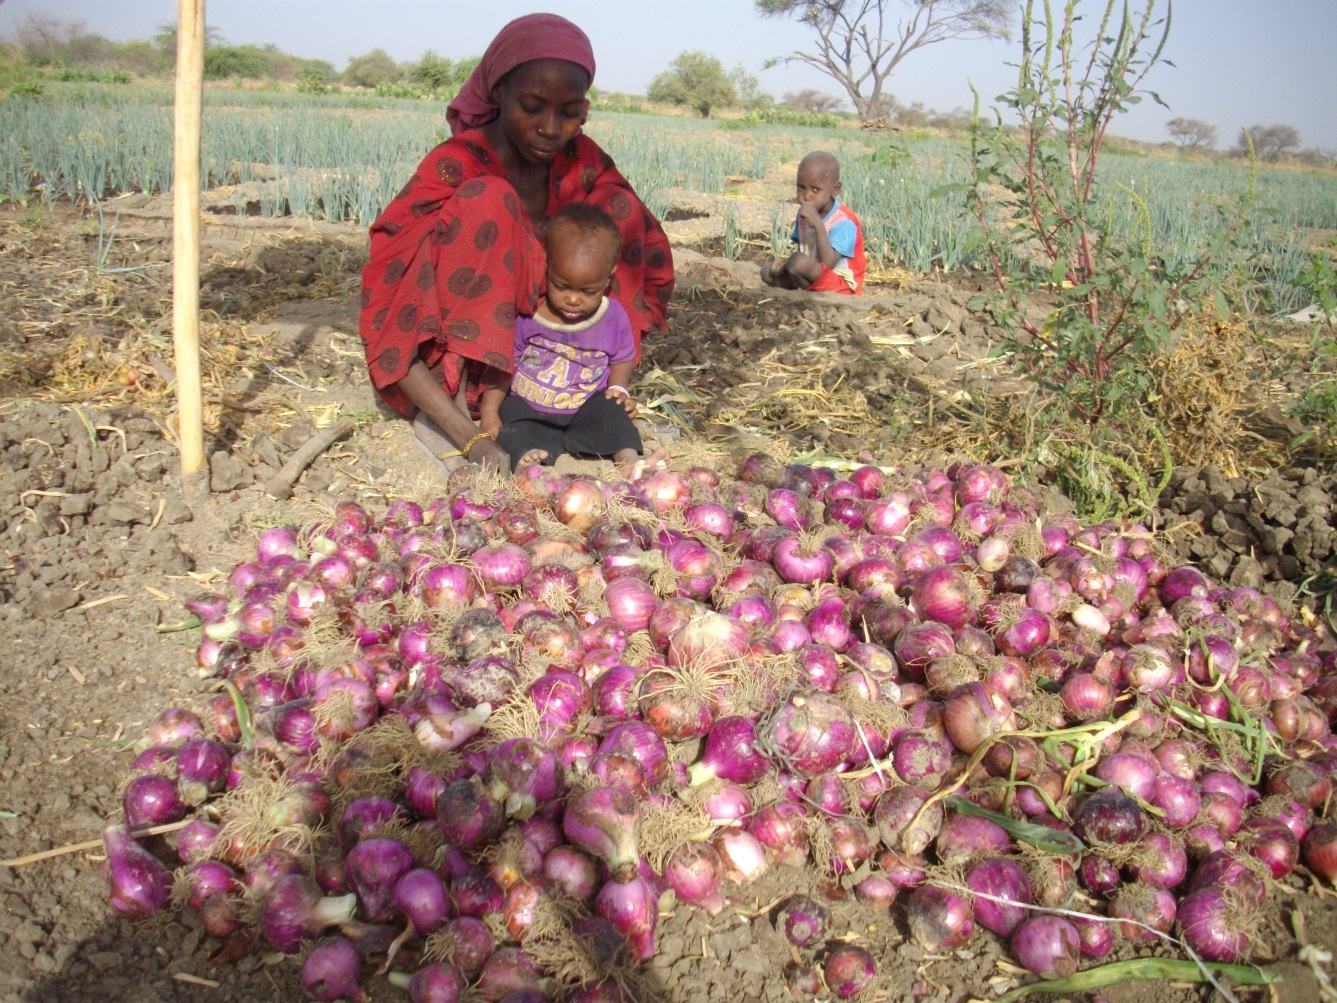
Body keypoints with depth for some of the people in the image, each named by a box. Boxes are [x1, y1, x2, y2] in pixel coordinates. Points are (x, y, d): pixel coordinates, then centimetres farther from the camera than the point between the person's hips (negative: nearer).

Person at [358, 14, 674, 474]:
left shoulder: (582, 161, -6)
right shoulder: (454, 168, -21)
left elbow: (647, 256, 1)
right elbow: (388, 327, -26)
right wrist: (472, 439, -38)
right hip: (446, 356, -5)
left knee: (619, 206, -8)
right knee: (487, 202, -28)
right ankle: (445, 410, -26)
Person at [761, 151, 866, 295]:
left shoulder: (843, 222, -21)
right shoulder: (804, 214, 3)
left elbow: (827, 263, -31)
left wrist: (818, 224, -35)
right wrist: (785, 264, -9)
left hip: (840, 287, -8)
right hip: (812, 277, 8)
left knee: (799, 262, -31)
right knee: (767, 271, 1)